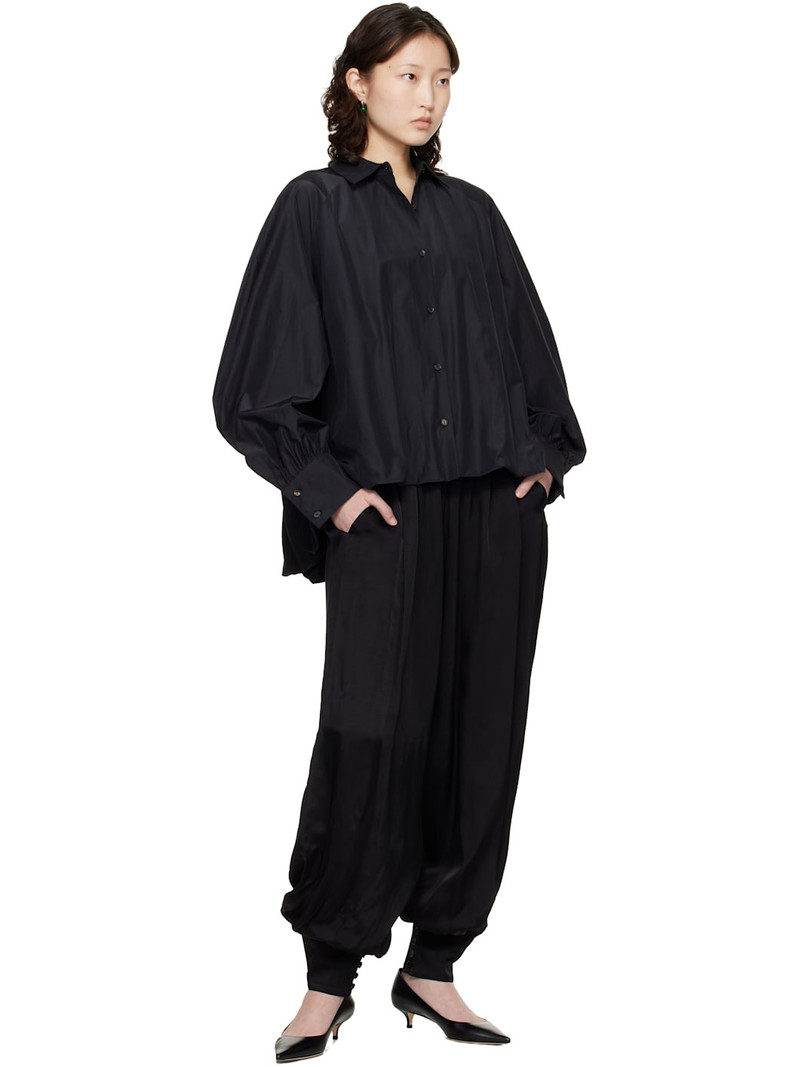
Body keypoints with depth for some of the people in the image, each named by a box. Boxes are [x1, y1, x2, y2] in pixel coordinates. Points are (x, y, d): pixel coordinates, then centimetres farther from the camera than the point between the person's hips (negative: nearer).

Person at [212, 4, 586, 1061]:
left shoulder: (472, 212, 15)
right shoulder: (315, 209, 2)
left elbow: (531, 346, 21)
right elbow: (259, 380, -3)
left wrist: (547, 452, 8)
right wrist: (328, 486, -8)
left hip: (497, 513, 5)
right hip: (385, 517, -4)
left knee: (480, 735, 4)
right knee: (371, 737, -5)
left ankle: (433, 964, 17)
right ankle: (329, 981, 9)